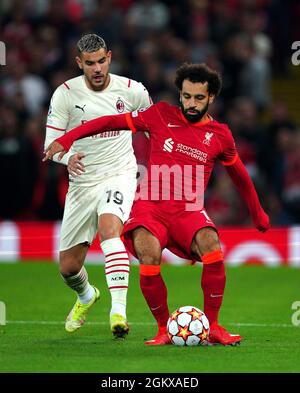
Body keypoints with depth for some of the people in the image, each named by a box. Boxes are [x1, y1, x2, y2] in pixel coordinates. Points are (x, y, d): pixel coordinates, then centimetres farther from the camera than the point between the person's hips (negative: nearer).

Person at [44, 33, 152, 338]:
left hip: (120, 176, -2)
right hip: (82, 184, 2)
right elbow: (51, 142, -8)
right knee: (68, 267, 6)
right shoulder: (65, 94, -7)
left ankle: (119, 310, -41)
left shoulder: (131, 90, -4)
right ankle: (85, 296, 45)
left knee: (108, 225, -35)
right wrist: (67, 158, -30)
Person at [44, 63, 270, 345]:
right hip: (150, 206, -1)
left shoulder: (219, 135, 8)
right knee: (149, 254, -31)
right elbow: (113, 121, 11)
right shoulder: (161, 116, 5)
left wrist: (258, 216, 34)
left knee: (211, 244, -31)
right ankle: (164, 329, -12)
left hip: (188, 211, 1)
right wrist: (66, 140, 4)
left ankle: (212, 327, -16)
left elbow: (240, 176, 24)